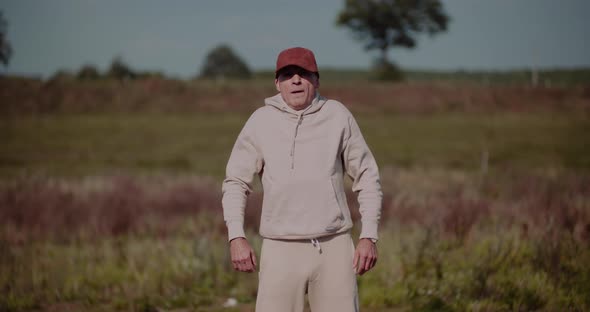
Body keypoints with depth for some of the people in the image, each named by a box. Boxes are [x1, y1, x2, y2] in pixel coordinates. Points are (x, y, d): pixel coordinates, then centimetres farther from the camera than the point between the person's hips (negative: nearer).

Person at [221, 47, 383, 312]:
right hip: (282, 249, 0)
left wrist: (369, 237, -2)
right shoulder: (261, 121, 0)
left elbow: (367, 177, 5)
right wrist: (236, 238, -6)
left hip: (333, 247, 1)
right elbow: (236, 182, 5)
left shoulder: (338, 116, 0)